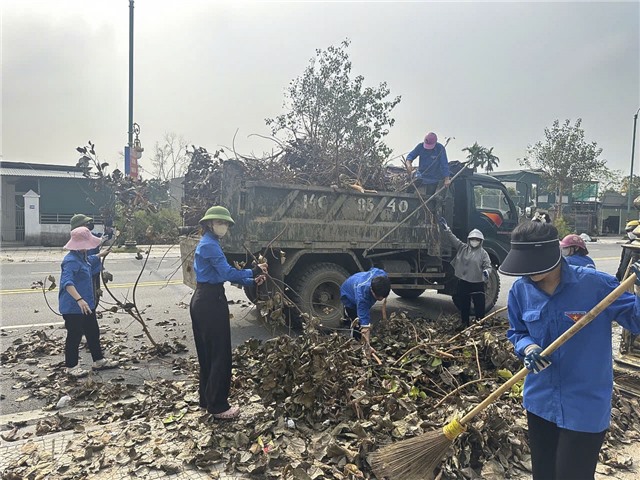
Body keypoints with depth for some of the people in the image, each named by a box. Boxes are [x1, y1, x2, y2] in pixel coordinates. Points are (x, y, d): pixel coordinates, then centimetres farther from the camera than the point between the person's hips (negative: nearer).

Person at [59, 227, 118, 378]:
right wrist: (79, 300, -46)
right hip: (73, 307, -10)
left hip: (87, 305, 10)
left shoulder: (83, 257, 7)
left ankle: (99, 361, 30)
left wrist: (100, 255, 40)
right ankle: (71, 366, 21)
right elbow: (67, 282, -37)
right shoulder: (71, 261, -24)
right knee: (74, 336, 4)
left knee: (93, 332, 17)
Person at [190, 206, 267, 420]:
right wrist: (253, 272, -14)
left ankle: (207, 399, 29)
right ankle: (218, 406, 8)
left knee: (207, 352, 17)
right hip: (211, 301, -10)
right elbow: (228, 273, -23)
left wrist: (251, 281, 6)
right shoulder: (210, 245, -15)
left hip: (203, 300, 10)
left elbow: (223, 274, 15)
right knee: (219, 353, -2)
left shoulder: (208, 244, 17)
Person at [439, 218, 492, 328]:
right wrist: (446, 229, -14)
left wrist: (486, 271, -27)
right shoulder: (462, 248, 5)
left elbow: (488, 266, -4)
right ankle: (464, 324, 29)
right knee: (463, 305, 14)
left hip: (477, 283, -3)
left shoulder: (483, 253, -1)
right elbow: (453, 239, -2)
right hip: (463, 282, 3)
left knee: (479, 305, 0)